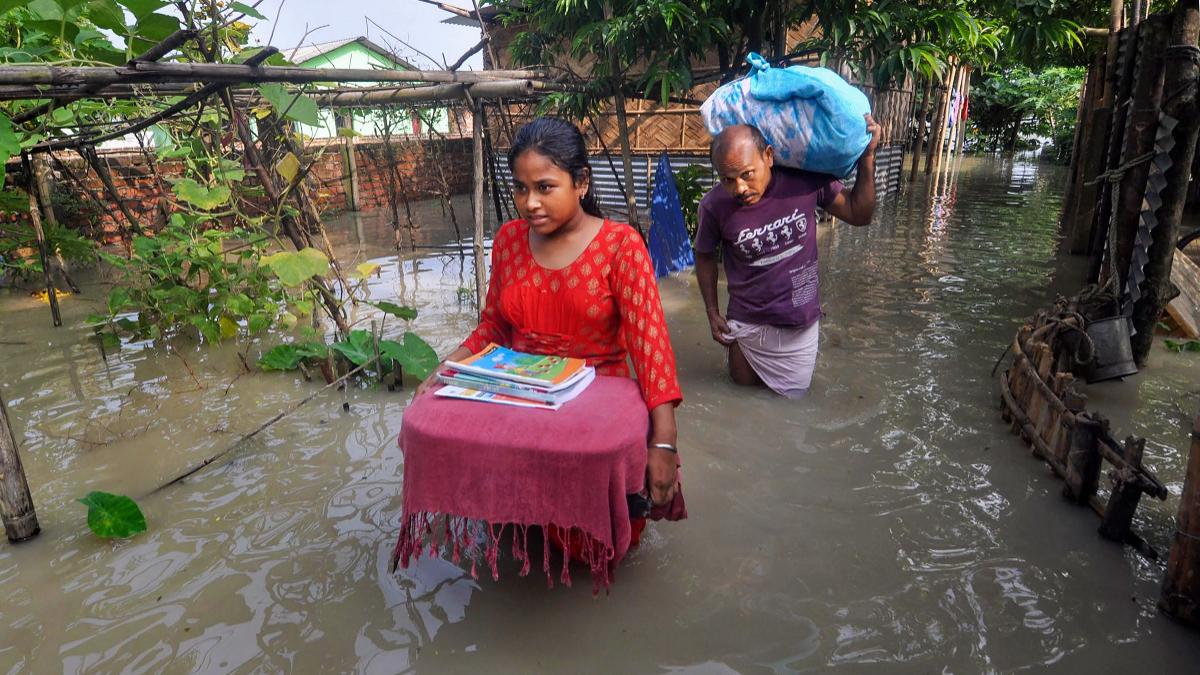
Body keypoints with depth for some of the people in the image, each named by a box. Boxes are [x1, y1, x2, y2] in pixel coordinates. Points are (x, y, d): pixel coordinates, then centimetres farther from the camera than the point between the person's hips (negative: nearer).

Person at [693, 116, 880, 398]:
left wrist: (867, 156, -12)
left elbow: (859, 214, -2)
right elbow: (705, 256, 0)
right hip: (747, 327, 0)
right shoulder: (714, 206, -20)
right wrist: (712, 312, 1)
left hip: (800, 327, 1)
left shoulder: (807, 180, -18)